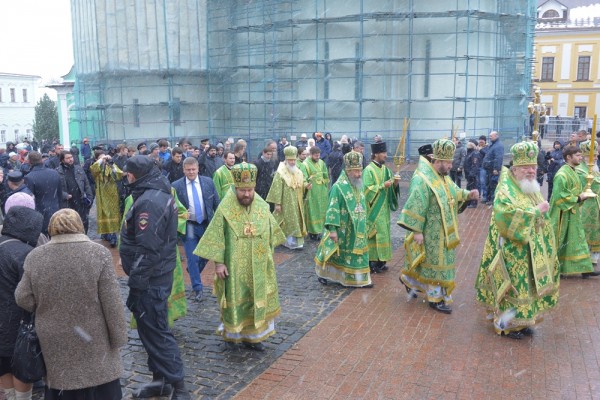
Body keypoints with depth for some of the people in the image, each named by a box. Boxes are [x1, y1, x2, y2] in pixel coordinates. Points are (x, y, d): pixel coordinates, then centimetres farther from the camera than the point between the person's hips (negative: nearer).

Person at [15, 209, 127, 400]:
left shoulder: (35, 257, -4)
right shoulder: (98, 253, -13)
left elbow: (23, 299, -1)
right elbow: (112, 303, -13)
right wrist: (119, 338, -4)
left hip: (55, 344, 3)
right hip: (94, 342, -2)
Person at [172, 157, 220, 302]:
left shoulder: (208, 182, -1)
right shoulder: (176, 186, -6)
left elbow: (216, 203, 4)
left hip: (207, 224, 2)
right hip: (188, 227, -2)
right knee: (192, 258, 1)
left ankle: (194, 272, 42)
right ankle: (197, 287, 15)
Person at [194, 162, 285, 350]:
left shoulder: (262, 207, -2)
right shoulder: (225, 209, -13)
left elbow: (271, 235, 9)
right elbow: (216, 237, -10)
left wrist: (269, 258, 12)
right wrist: (218, 262, -13)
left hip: (258, 267, 4)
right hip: (234, 267, -3)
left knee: (257, 299, 11)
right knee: (235, 300, 8)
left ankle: (252, 335, 25)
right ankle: (233, 333, 27)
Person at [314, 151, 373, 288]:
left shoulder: (358, 186, 6)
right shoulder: (338, 187, -18)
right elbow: (333, 209, -19)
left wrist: (365, 226, 17)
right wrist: (332, 229, -22)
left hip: (357, 230, 7)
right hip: (343, 230, -7)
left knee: (358, 253, 11)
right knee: (336, 254, 7)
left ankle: (360, 279, 21)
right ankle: (322, 273, 27)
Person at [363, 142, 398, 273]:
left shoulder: (385, 169, 9)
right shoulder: (368, 170, -12)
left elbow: (390, 188, 11)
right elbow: (367, 189, -17)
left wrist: (395, 183, -9)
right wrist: (383, 185, -22)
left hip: (384, 208, 8)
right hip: (373, 209, -7)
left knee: (383, 234, 11)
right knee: (374, 235, -5)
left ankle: (380, 261, 19)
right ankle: (372, 262, 3)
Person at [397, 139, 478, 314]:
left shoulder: (444, 177, 7)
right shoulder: (422, 179, -22)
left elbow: (454, 193, 18)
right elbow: (415, 207, -24)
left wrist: (468, 194, -3)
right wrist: (416, 231, -24)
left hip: (442, 232, 9)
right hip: (430, 233, -9)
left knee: (433, 261, 19)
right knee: (435, 263, 2)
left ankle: (409, 280, 37)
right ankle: (437, 298, 16)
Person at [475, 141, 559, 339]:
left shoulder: (532, 189, 10)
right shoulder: (506, 191, -16)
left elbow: (542, 220, 20)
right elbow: (509, 217, -32)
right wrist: (536, 211, -24)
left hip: (532, 251, 8)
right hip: (512, 251, -8)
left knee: (527, 285, 15)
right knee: (512, 285, 0)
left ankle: (522, 320, 29)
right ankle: (506, 324, 15)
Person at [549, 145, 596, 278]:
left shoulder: (572, 172, 12)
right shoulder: (562, 174, -19)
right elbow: (559, 195, -24)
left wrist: (582, 196, 1)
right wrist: (579, 198, -17)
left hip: (572, 213, 10)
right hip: (563, 214, -10)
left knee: (576, 241, 11)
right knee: (559, 243, 0)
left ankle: (582, 268, 16)